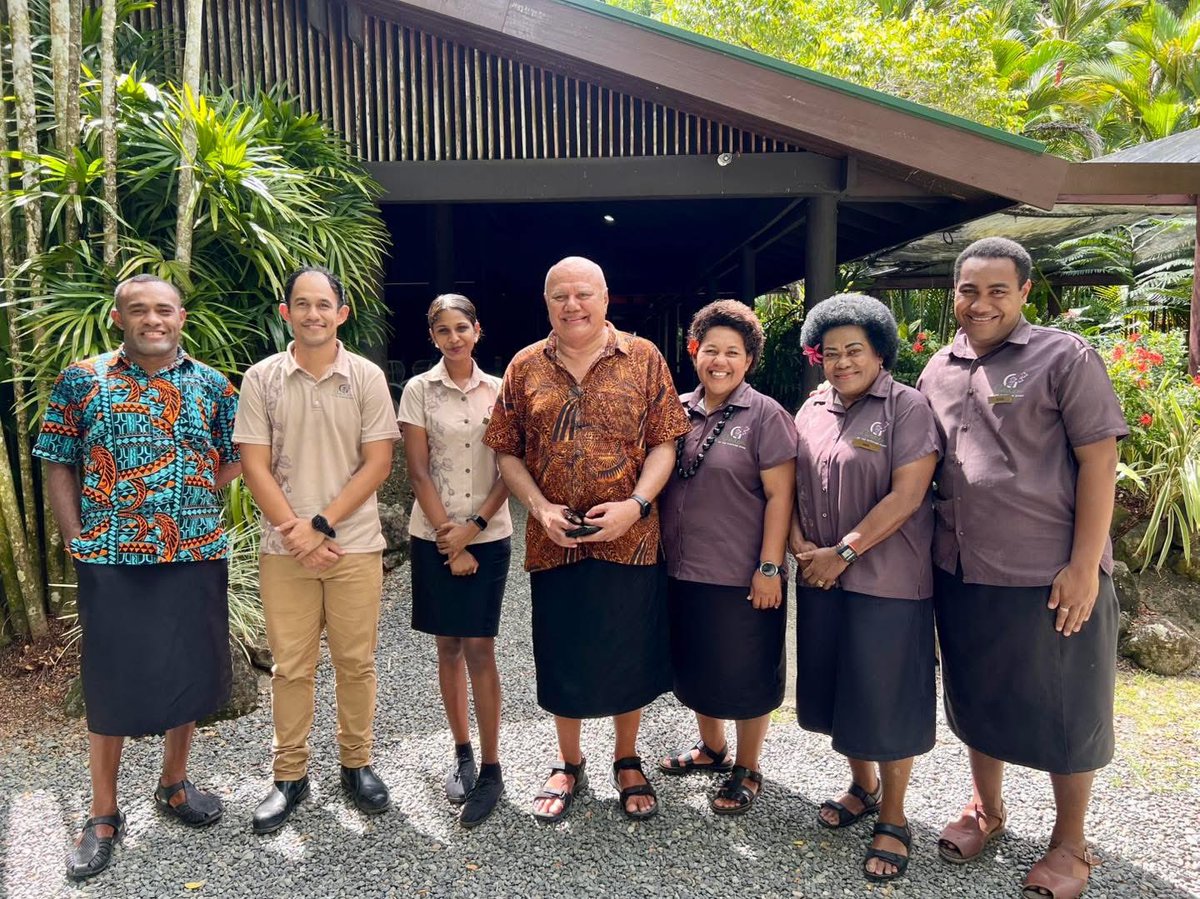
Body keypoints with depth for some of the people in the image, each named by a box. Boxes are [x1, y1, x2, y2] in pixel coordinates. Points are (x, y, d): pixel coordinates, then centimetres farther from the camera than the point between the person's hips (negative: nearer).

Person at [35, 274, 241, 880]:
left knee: (189, 672, 13)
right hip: (111, 562, -2)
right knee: (112, 683, 7)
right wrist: (78, 537, -5)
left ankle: (174, 784, 35)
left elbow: (234, 459, 11)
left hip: (197, 556, 2)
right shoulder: (80, 382, 1)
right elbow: (58, 467, 2)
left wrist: (191, 500, -1)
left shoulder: (211, 385, 5)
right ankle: (103, 817, 24)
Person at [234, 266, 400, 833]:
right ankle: (289, 775, 25)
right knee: (290, 666, 9)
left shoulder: (367, 377, -1)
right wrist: (295, 533, -10)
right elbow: (255, 466, -1)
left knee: (356, 661, 9)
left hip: (356, 544, 0)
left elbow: (378, 463, -5)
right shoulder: (261, 378, 1)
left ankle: (357, 764, 27)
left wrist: (320, 524, -12)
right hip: (285, 549, 1)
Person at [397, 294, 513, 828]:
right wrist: (450, 538, -9)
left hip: (489, 535, 0)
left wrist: (475, 525, -11)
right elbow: (418, 471, -4)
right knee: (449, 648, 9)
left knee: (479, 649, -1)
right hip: (434, 537, 1)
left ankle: (491, 769, 9)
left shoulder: (498, 390, 3)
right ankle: (462, 753, 25)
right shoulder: (419, 391, 0)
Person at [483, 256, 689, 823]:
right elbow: (507, 453, 4)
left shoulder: (643, 359, 0)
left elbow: (664, 442, -2)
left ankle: (627, 762, 37)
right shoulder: (525, 367, 4)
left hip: (629, 539, -1)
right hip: (553, 542, 1)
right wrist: (540, 508, -11)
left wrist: (635, 504, -17)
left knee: (628, 655, 12)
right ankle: (569, 765, 37)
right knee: (562, 658, 14)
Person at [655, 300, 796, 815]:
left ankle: (747, 770, 29)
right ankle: (712, 748, 42)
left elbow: (779, 495, -12)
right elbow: (656, 480, 15)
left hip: (742, 578, -5)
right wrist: (658, 552, 12)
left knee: (744, 676, 9)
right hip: (681, 572, 6)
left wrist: (770, 568, -16)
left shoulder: (764, 416, -9)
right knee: (695, 669, 20)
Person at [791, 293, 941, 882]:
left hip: (888, 582, -6)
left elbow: (906, 495, -17)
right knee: (838, 686, 16)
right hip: (821, 579, 6)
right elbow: (791, 483, 12)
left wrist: (844, 552, -16)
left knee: (886, 697, 3)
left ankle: (893, 818, 23)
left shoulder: (907, 408, -9)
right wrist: (800, 545, -3)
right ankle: (862, 786, 38)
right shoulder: (812, 409, 9)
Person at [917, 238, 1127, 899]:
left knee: (1063, 710, 10)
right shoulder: (938, 369, 8)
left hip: (1051, 576, -5)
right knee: (976, 695, 18)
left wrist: (1084, 566, -15)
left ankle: (1070, 844, 30)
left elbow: (1098, 460, -11)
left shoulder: (1064, 357, -7)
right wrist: (930, 547, 10)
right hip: (961, 572, 5)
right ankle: (986, 807, 40)